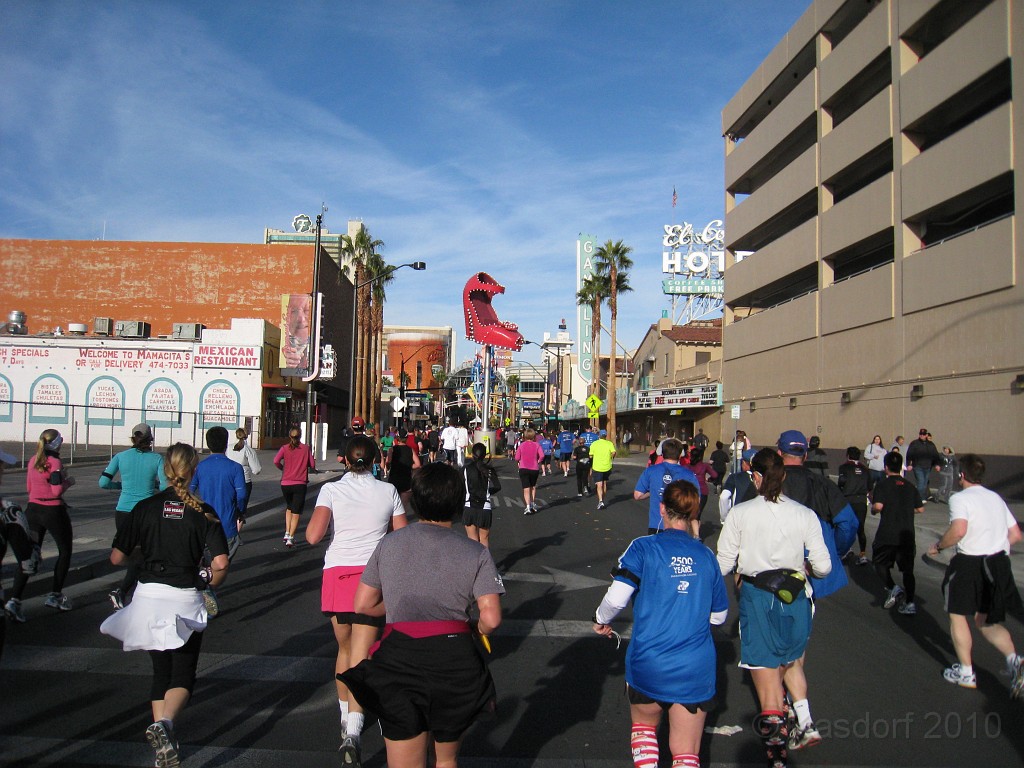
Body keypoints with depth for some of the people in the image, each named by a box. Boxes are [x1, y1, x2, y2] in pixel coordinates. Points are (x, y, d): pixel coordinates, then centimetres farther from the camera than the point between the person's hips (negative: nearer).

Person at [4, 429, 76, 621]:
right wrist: (68, 481, -1)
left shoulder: (33, 461, 6)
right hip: (53, 512, -6)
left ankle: (14, 599, -6)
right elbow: (57, 491, -20)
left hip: (33, 510, 6)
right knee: (65, 551, 13)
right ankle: (55, 595, 17)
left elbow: (29, 487, 15)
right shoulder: (54, 462, -16)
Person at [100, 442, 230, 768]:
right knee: (183, 675, 6)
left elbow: (116, 557, 1)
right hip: (185, 600, -2)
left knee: (161, 672, 20)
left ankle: (161, 733, 16)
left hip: (149, 596, 3)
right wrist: (209, 582, 7)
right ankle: (164, 724, -20)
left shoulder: (145, 507, -1)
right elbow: (221, 563, -13)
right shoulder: (203, 512, -5)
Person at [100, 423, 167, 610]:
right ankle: (122, 591, -15)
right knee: (141, 558, 4)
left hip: (123, 512, 3)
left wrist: (122, 485, 16)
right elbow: (165, 487, -12)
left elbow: (103, 482, -1)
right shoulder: (157, 459, -4)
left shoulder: (121, 456, 2)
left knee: (130, 554, 19)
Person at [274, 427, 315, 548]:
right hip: (300, 484, -2)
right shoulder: (306, 448, -2)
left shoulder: (285, 448, 0)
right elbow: (312, 465, -2)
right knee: (296, 512, 3)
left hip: (286, 483, 2)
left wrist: (282, 468, 5)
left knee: (289, 508, 24)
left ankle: (287, 533, 15)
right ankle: (290, 538, -5)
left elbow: (276, 461, -15)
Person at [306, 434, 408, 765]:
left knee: (345, 649, 21)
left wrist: (337, 525, 9)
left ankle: (345, 717, 34)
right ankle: (353, 732, -16)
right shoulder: (389, 491, 3)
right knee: (360, 657, -2)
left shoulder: (331, 490, 0)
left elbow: (313, 536, -10)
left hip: (336, 574, 1)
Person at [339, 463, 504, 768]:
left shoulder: (389, 543, 4)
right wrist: (476, 631, 10)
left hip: (399, 661, 0)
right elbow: (491, 618, -12)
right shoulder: (476, 553, -3)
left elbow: (363, 605, 7)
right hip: (455, 661, 0)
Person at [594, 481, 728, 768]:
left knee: (643, 726, 26)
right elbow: (718, 615, 9)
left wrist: (601, 620, 4)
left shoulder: (644, 547, -9)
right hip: (697, 669, 2)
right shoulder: (706, 555, 2)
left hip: (648, 663, -2)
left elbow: (616, 598, -16)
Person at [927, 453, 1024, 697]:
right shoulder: (996, 498, 11)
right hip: (999, 563, 7)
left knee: (958, 615, 12)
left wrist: (938, 546, -11)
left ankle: (966, 672, 16)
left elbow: (958, 530, -27)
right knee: (985, 620, 17)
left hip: (969, 564, -7)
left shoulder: (960, 498, -12)